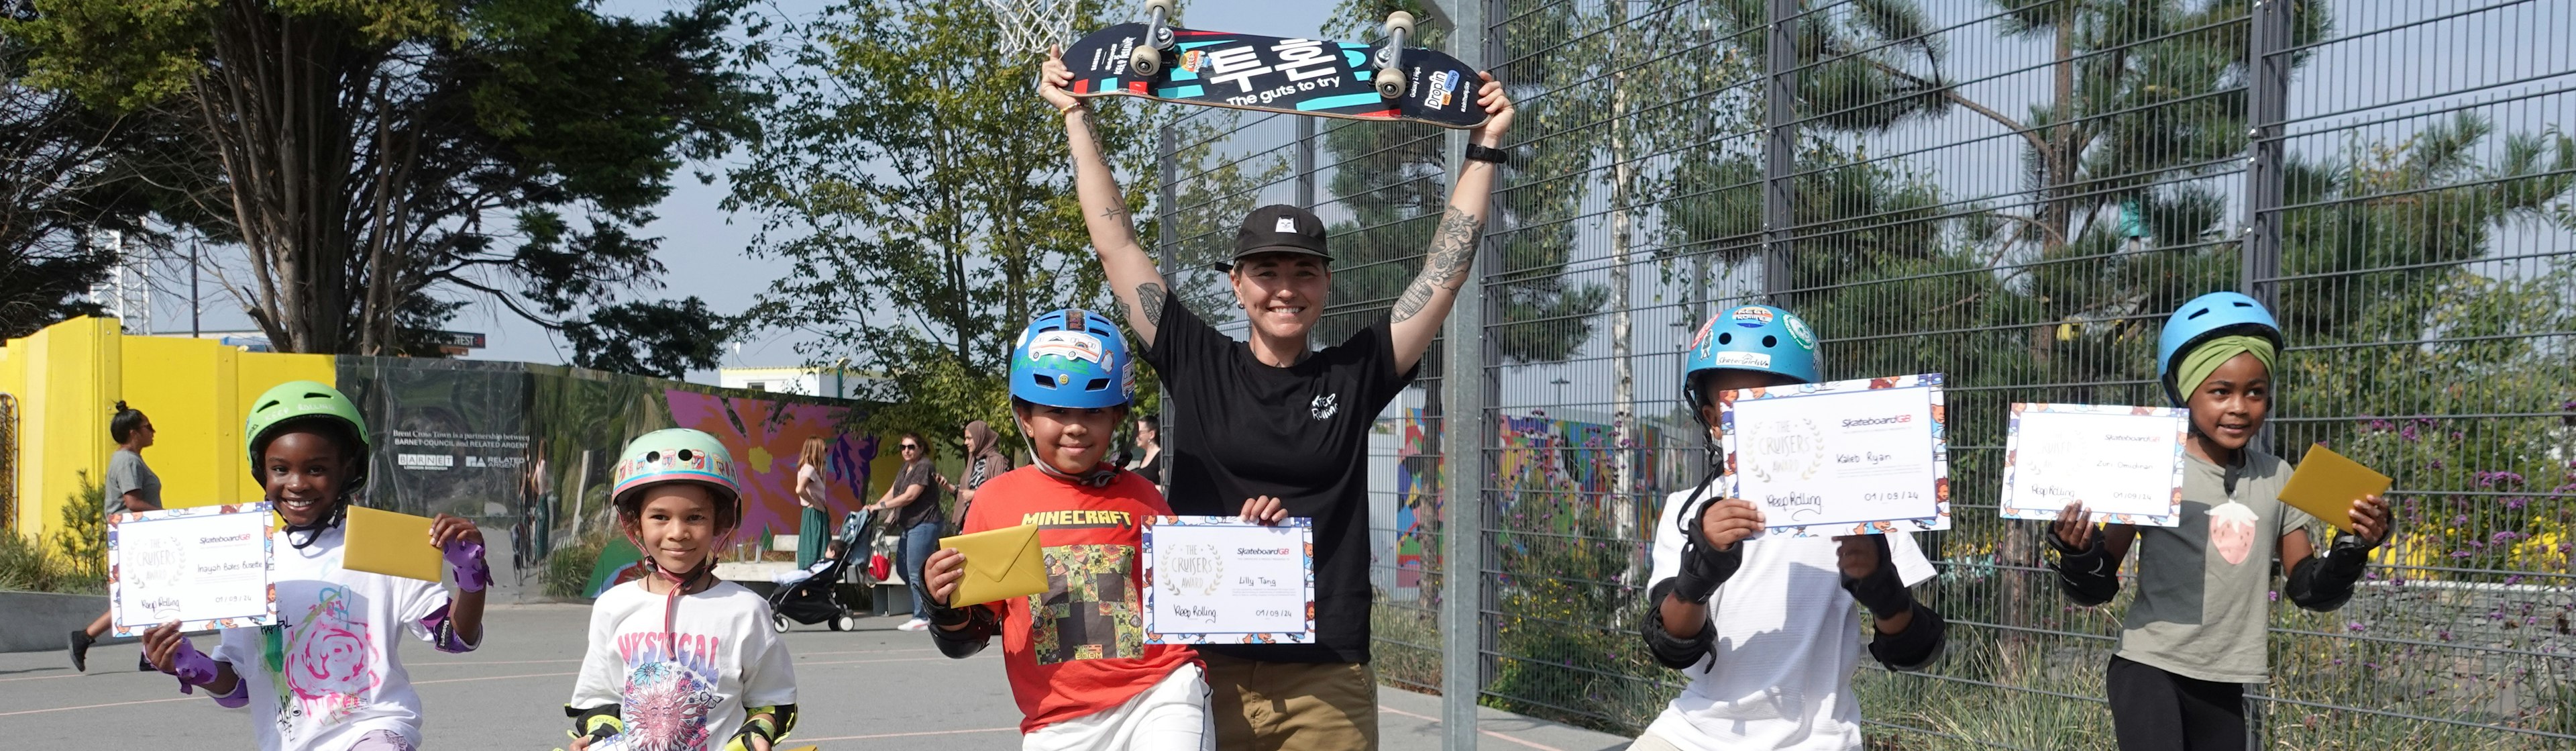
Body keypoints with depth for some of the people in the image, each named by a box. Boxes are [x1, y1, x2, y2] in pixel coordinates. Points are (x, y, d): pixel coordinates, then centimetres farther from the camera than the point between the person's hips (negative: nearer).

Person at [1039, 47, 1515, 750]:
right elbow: (1116, 244, 8)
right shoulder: (1196, 365, 6)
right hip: (1204, 667, 0)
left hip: (1329, 679, 0)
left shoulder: (1355, 375, 7)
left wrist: (1483, 147, 7)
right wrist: (1078, 118, 10)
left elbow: (1448, 266, 7)